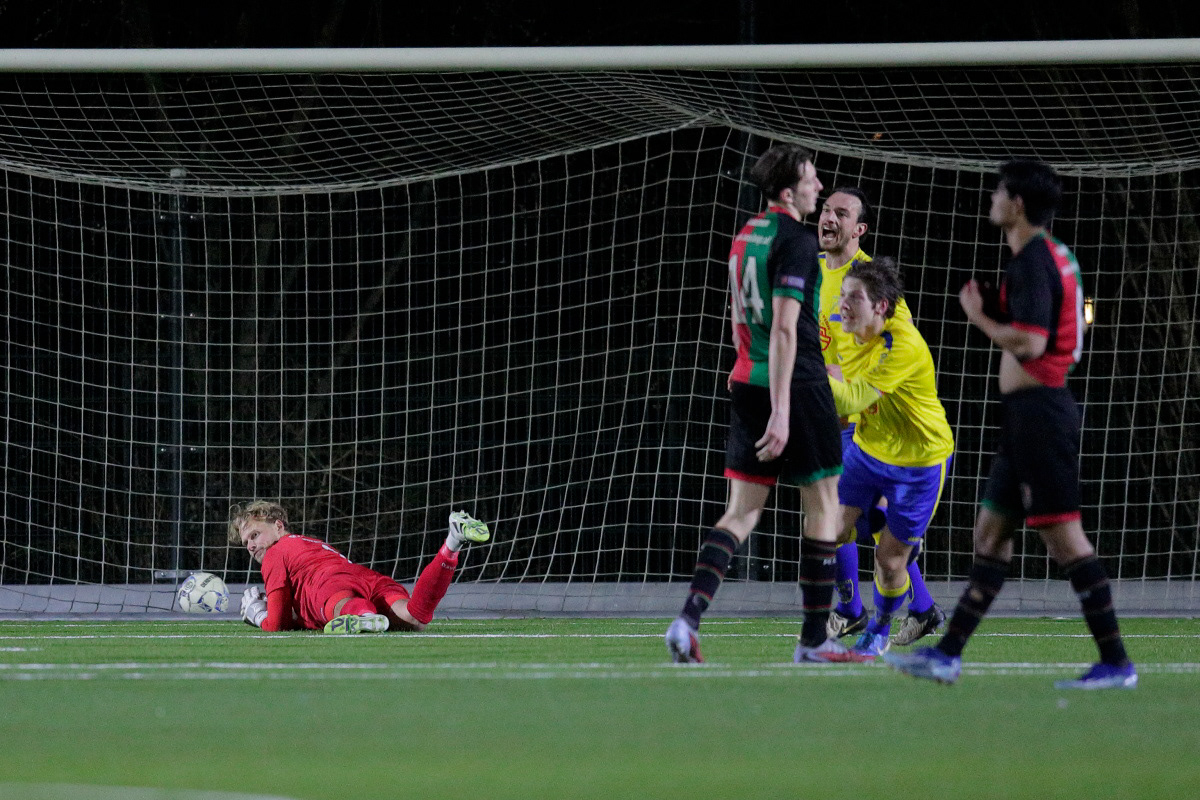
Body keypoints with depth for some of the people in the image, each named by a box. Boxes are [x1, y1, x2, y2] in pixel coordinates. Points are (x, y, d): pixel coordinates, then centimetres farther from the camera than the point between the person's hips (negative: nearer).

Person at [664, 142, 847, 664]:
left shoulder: (746, 237, 14)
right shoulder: (796, 241, -13)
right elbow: (784, 329, -20)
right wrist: (781, 411, -23)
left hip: (747, 383, 8)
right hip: (796, 386, -8)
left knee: (742, 511, 7)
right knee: (823, 504, 5)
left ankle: (689, 618, -11)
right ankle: (814, 638, 6)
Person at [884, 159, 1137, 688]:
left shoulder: (1031, 262, -15)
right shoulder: (1055, 256, 16)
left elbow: (1030, 343, -25)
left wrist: (979, 318, -11)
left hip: (1037, 408, -11)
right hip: (1029, 412, 11)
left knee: (1063, 535, -10)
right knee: (991, 531, 12)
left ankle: (1115, 664, -10)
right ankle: (948, 655, 16)